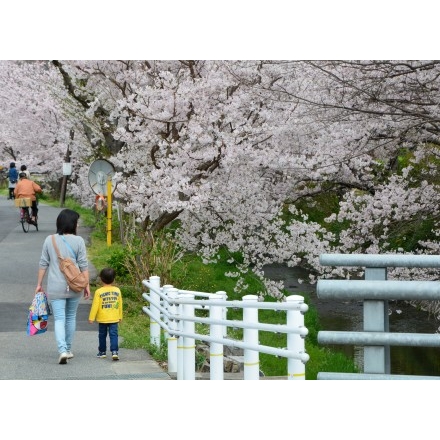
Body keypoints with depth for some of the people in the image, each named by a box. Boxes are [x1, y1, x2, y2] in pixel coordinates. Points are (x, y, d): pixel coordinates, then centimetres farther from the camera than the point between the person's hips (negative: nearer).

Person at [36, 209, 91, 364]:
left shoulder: (49, 240, -1)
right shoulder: (78, 241, -6)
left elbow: (43, 264, 3)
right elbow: (83, 265, -5)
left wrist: (39, 284, 11)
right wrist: (87, 285, 3)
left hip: (55, 288, 0)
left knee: (59, 319, 0)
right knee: (71, 317, 16)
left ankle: (63, 350, -17)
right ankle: (68, 349, 25)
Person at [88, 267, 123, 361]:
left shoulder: (99, 292, -10)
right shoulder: (117, 290, 0)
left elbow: (95, 306, -9)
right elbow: (120, 305, 9)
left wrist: (91, 318, -1)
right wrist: (120, 316, 20)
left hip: (102, 319, -1)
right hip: (114, 318, 1)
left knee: (102, 335, 13)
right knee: (113, 334, -2)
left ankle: (102, 352, 23)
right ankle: (114, 351, -16)